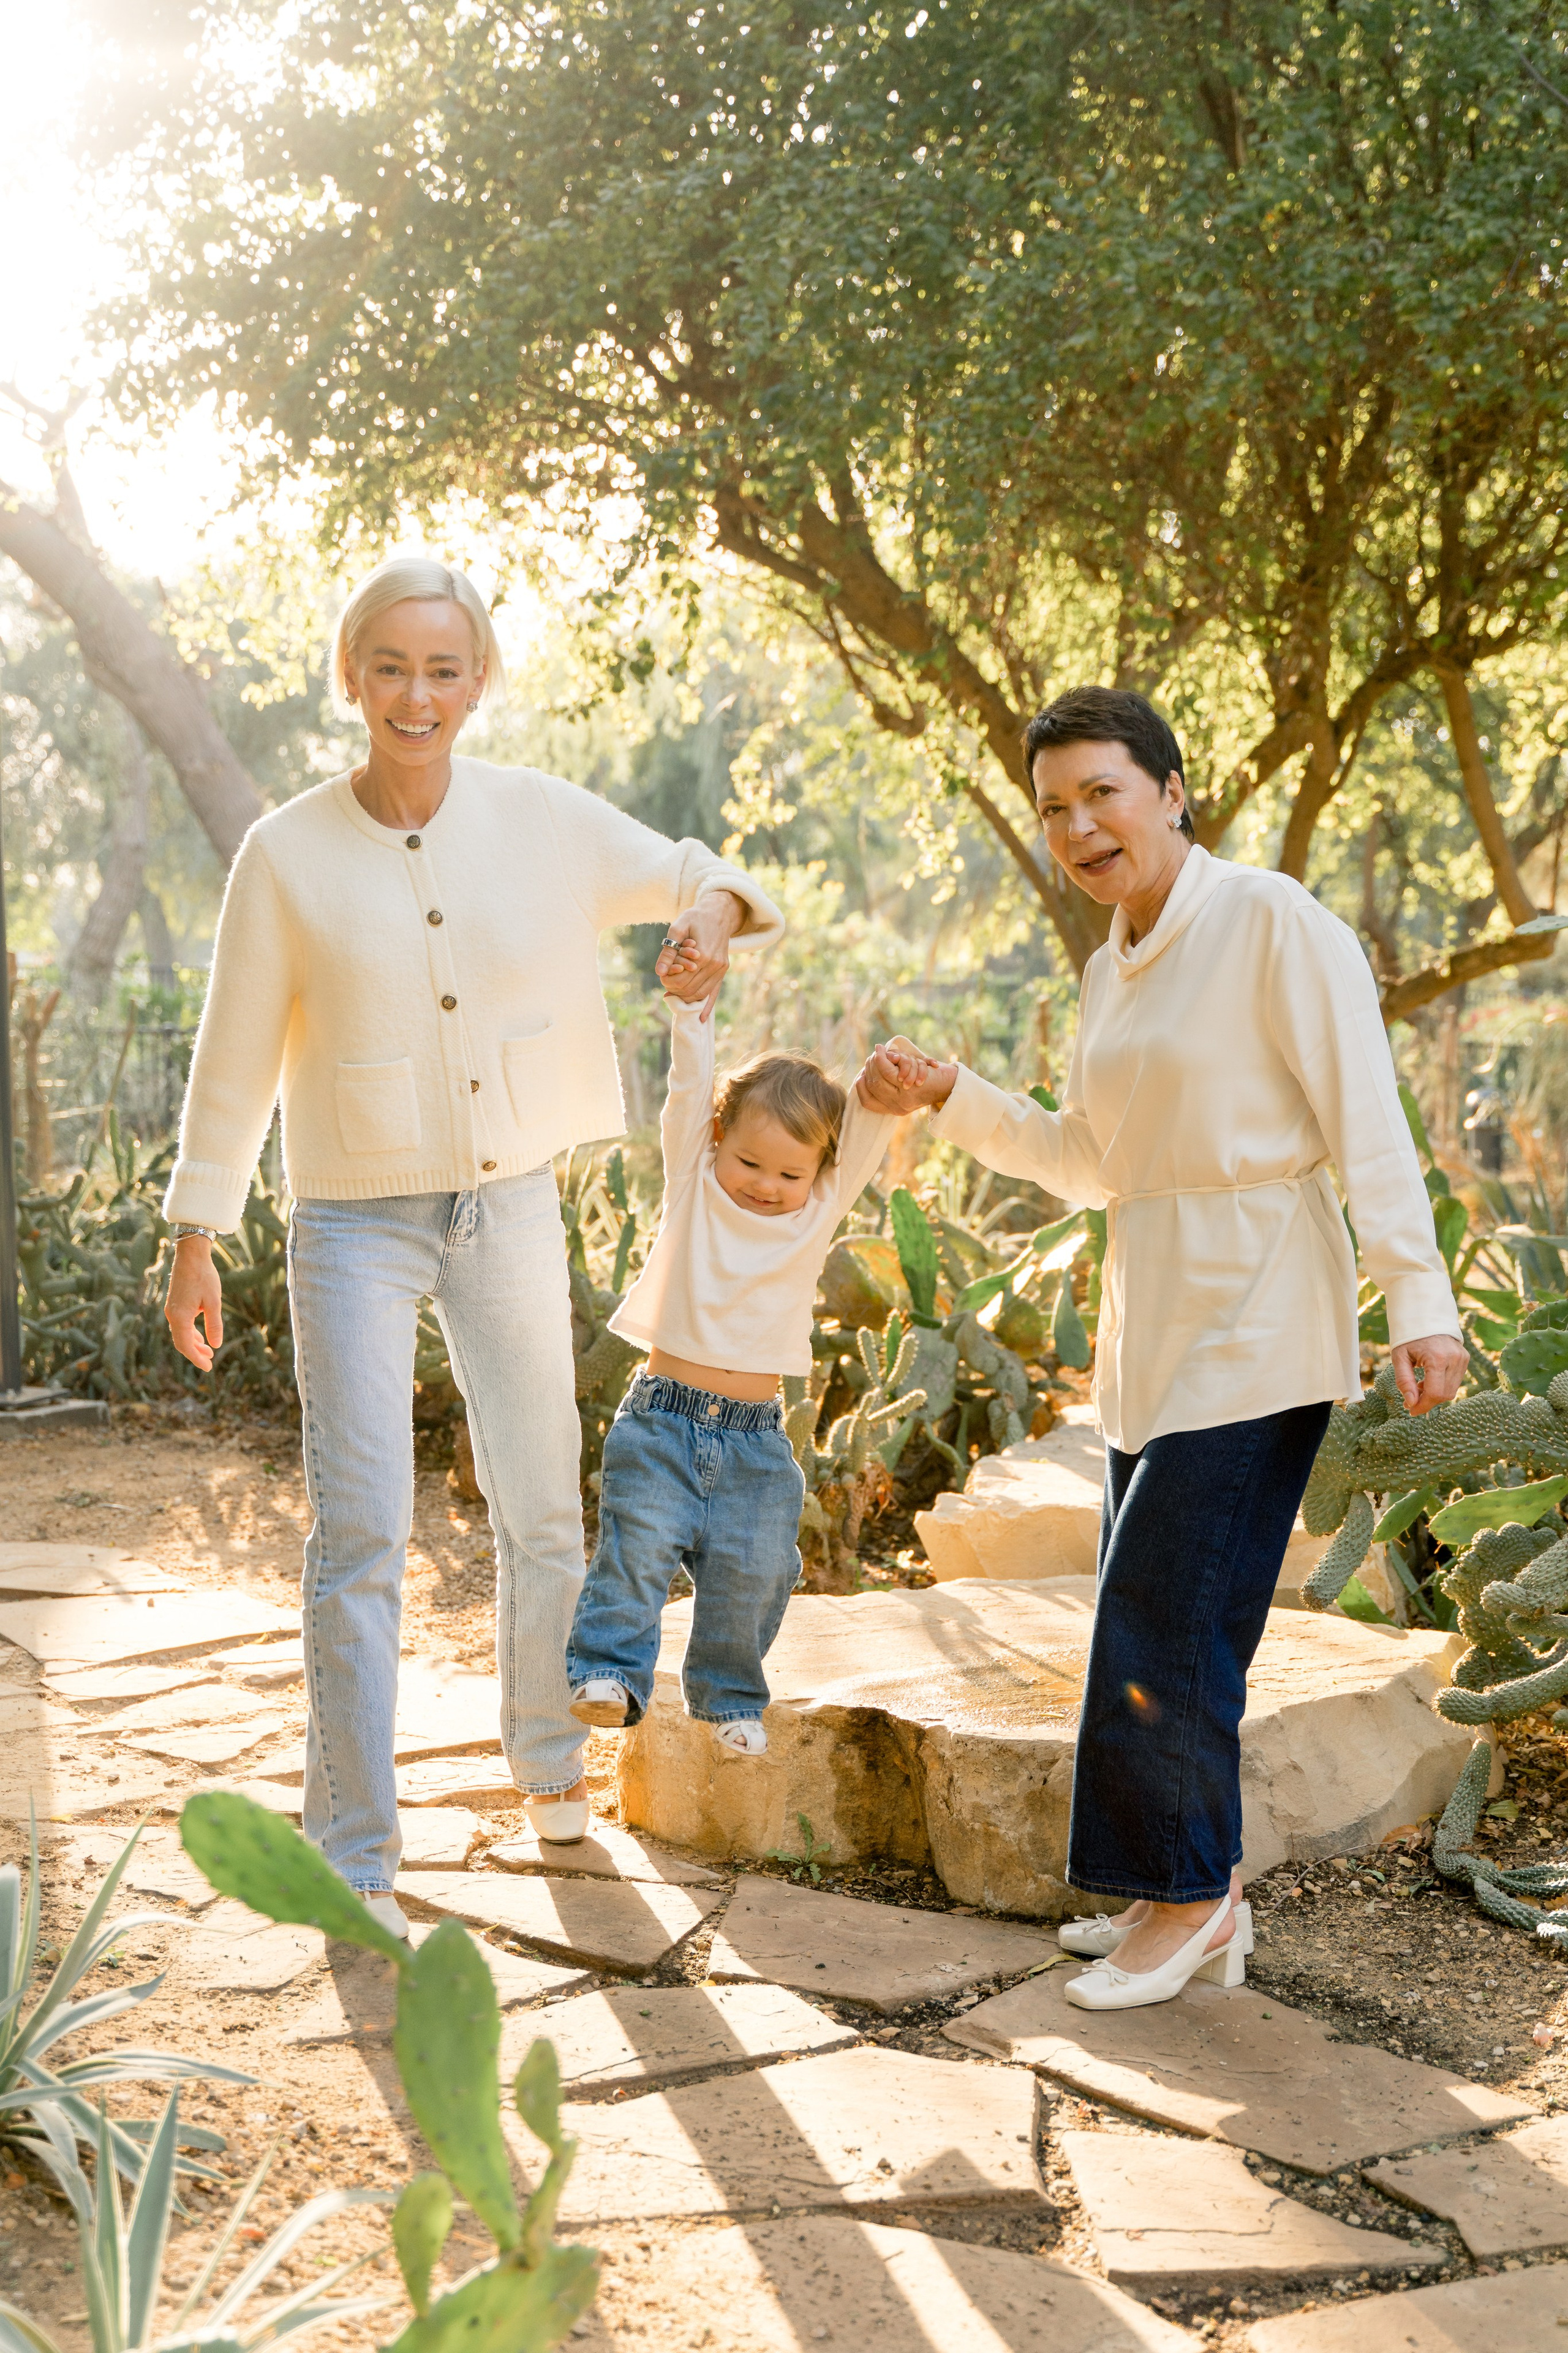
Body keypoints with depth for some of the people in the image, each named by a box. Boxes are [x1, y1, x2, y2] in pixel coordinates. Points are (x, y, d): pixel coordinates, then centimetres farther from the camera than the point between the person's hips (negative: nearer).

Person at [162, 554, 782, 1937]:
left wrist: (711, 911, -15)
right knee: (362, 1529, -8)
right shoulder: (287, 855, -8)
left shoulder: (545, 824, -3)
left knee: (542, 1506, 14)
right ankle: (354, 1857, 2)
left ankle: (549, 1758, 39)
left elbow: (692, 876, 10)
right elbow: (236, 1059, -2)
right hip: (358, 1224, -3)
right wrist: (196, 1237, -1)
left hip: (512, 1207, 3)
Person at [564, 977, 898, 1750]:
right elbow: (689, 1085, -9)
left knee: (751, 1571, 0)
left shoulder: (819, 1211, 5)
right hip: (662, 1421, -1)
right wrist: (690, 1004, -19)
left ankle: (729, 1694, 18)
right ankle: (609, 1671, -7)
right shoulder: (693, 1184, 2)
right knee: (639, 1541, -16)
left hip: (756, 1437, 1)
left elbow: (868, 1131, -7)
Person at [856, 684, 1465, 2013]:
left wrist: (1420, 1304, -18)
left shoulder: (1276, 926, -10)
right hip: (1154, 1335, 8)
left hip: (1258, 1335, -8)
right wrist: (948, 1097, 11)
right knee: (1152, 1630, 10)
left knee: (1166, 1620, -7)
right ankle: (1199, 1901, 21)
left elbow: (1369, 1128, -13)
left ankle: (1190, 1894, 9)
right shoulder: (1113, 969, 13)